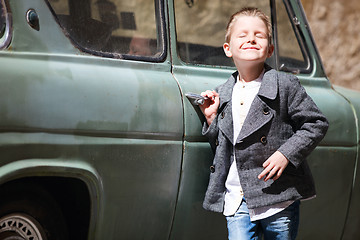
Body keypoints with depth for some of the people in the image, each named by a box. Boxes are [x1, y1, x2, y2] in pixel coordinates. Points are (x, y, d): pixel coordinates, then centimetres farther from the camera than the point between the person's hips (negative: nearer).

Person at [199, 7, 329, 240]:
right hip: (237, 200, 3)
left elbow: (317, 124, -4)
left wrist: (286, 154, -14)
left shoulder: (285, 85, -4)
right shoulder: (223, 95, 11)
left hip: (279, 197, -3)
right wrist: (211, 119, 1)